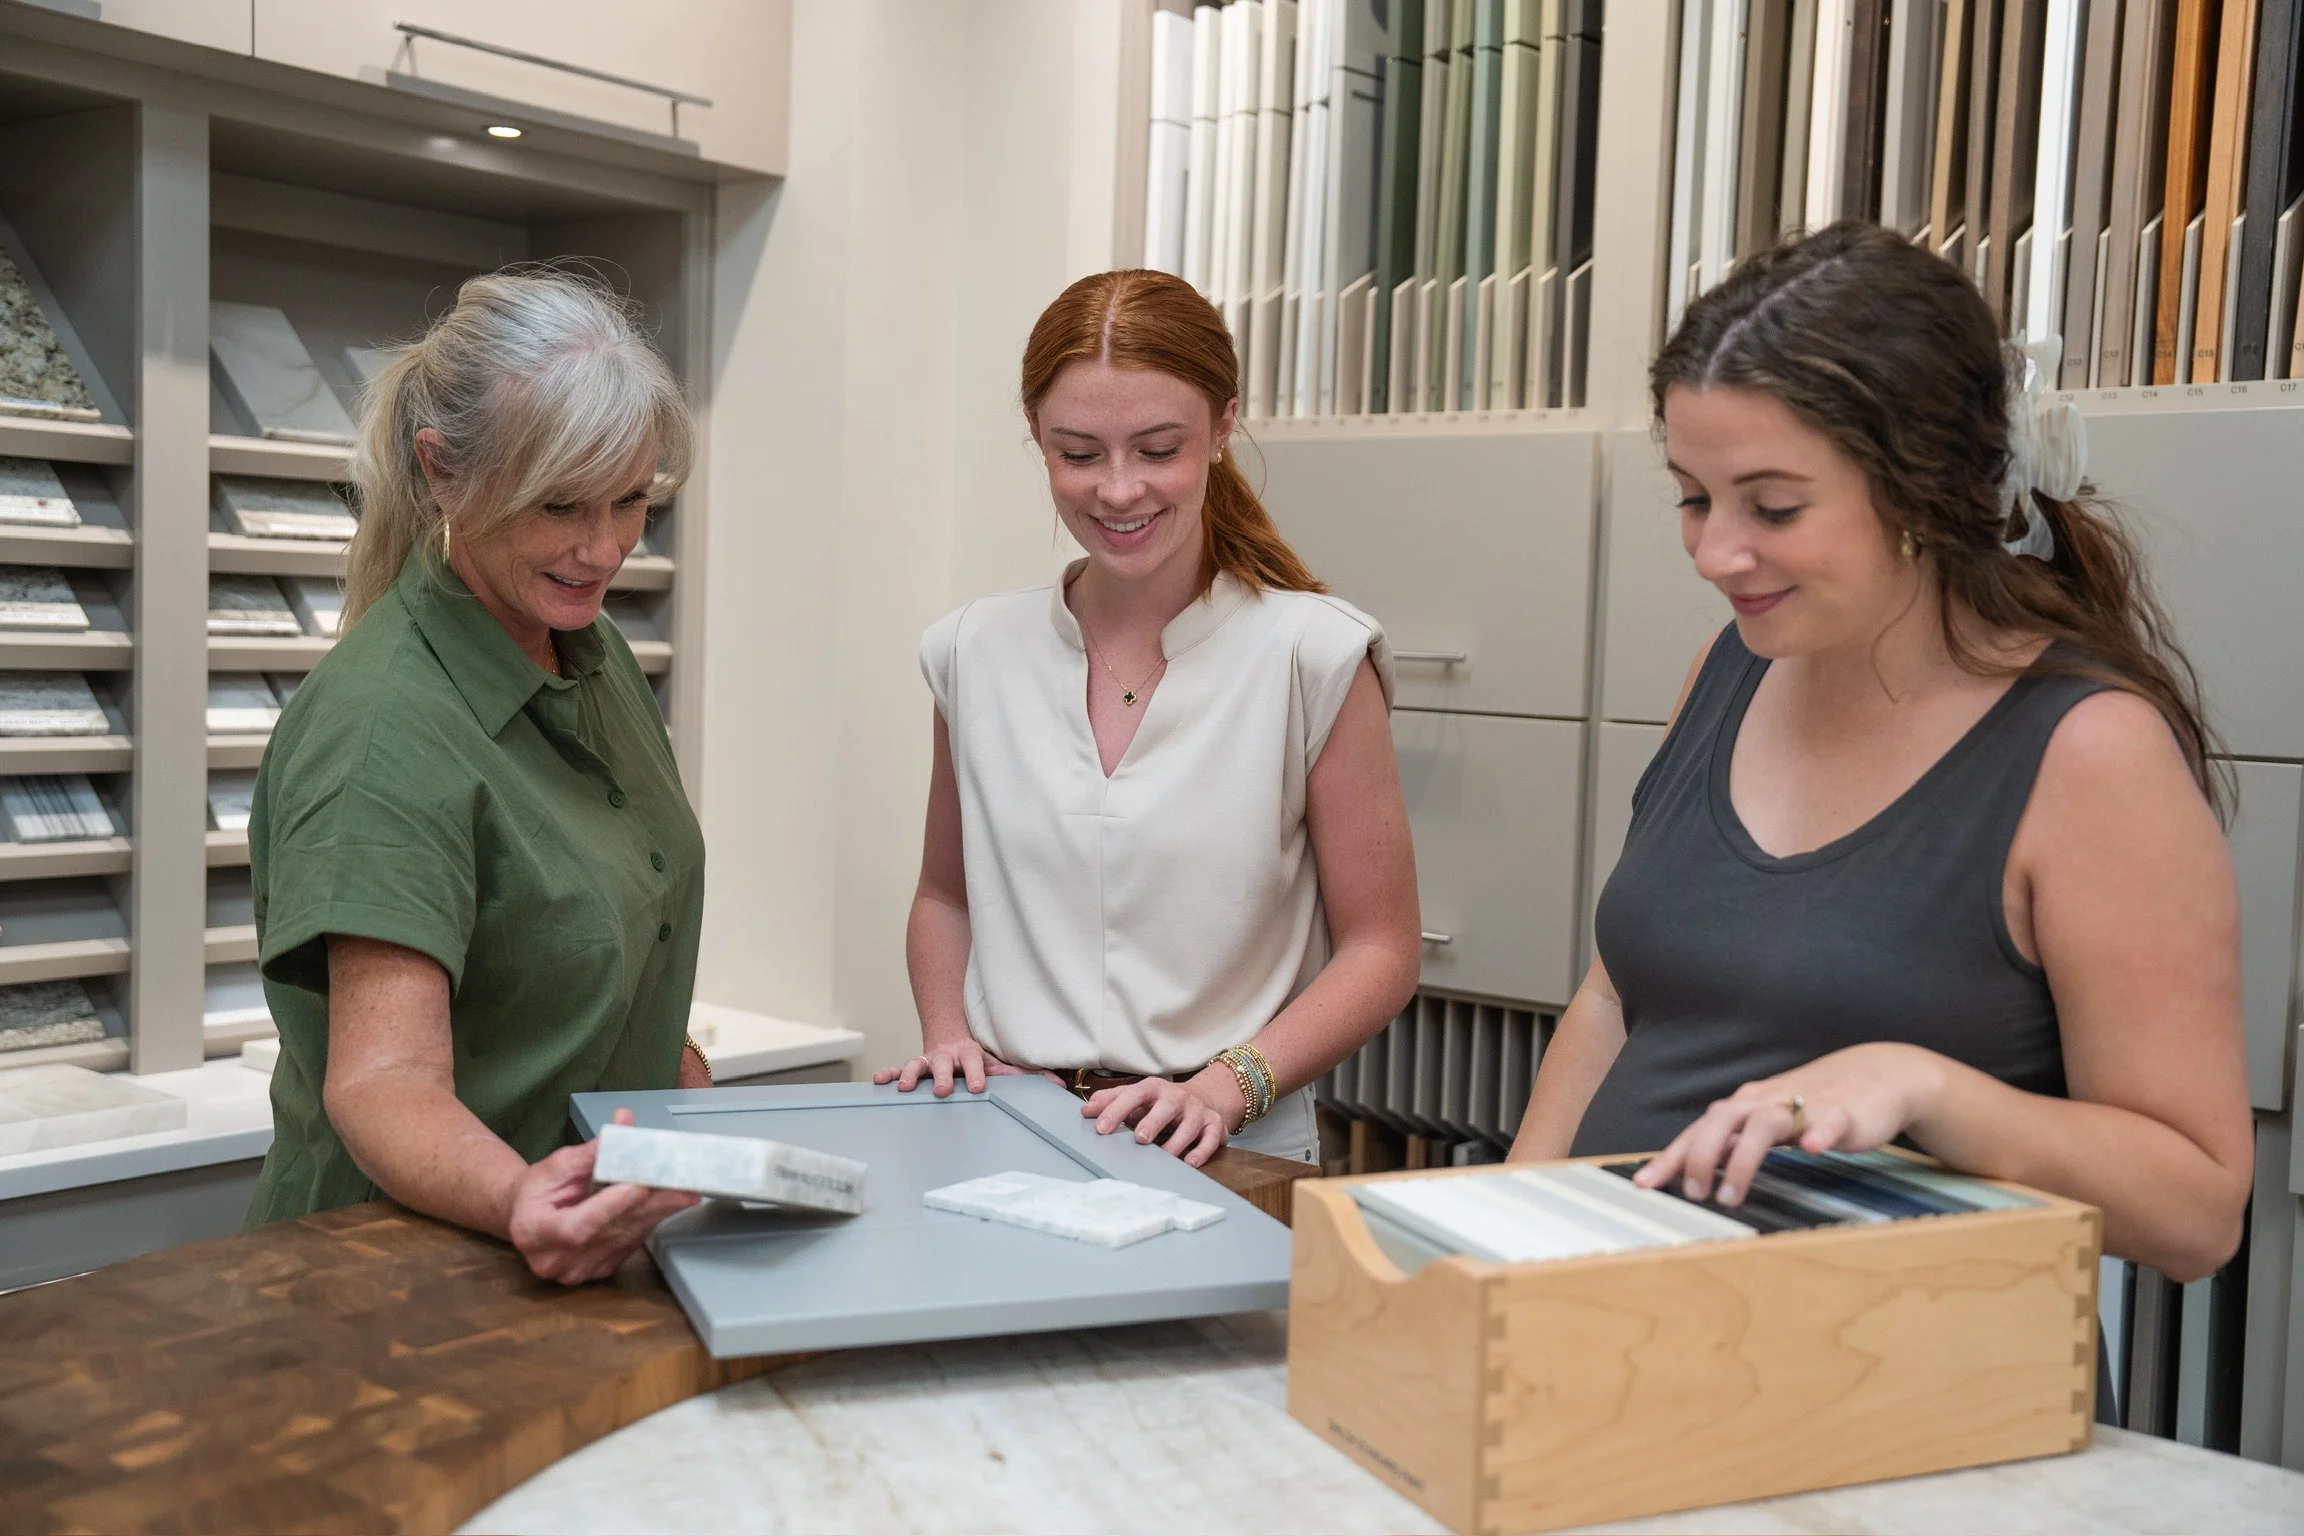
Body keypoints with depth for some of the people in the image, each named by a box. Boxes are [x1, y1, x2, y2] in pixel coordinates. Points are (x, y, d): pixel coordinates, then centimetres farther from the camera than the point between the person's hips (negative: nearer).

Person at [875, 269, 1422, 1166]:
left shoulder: (1314, 655, -4)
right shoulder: (976, 653, 7)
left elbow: (1380, 947, -1)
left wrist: (1226, 1085, -13)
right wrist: (947, 1036, 3)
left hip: (1234, 1158, -3)